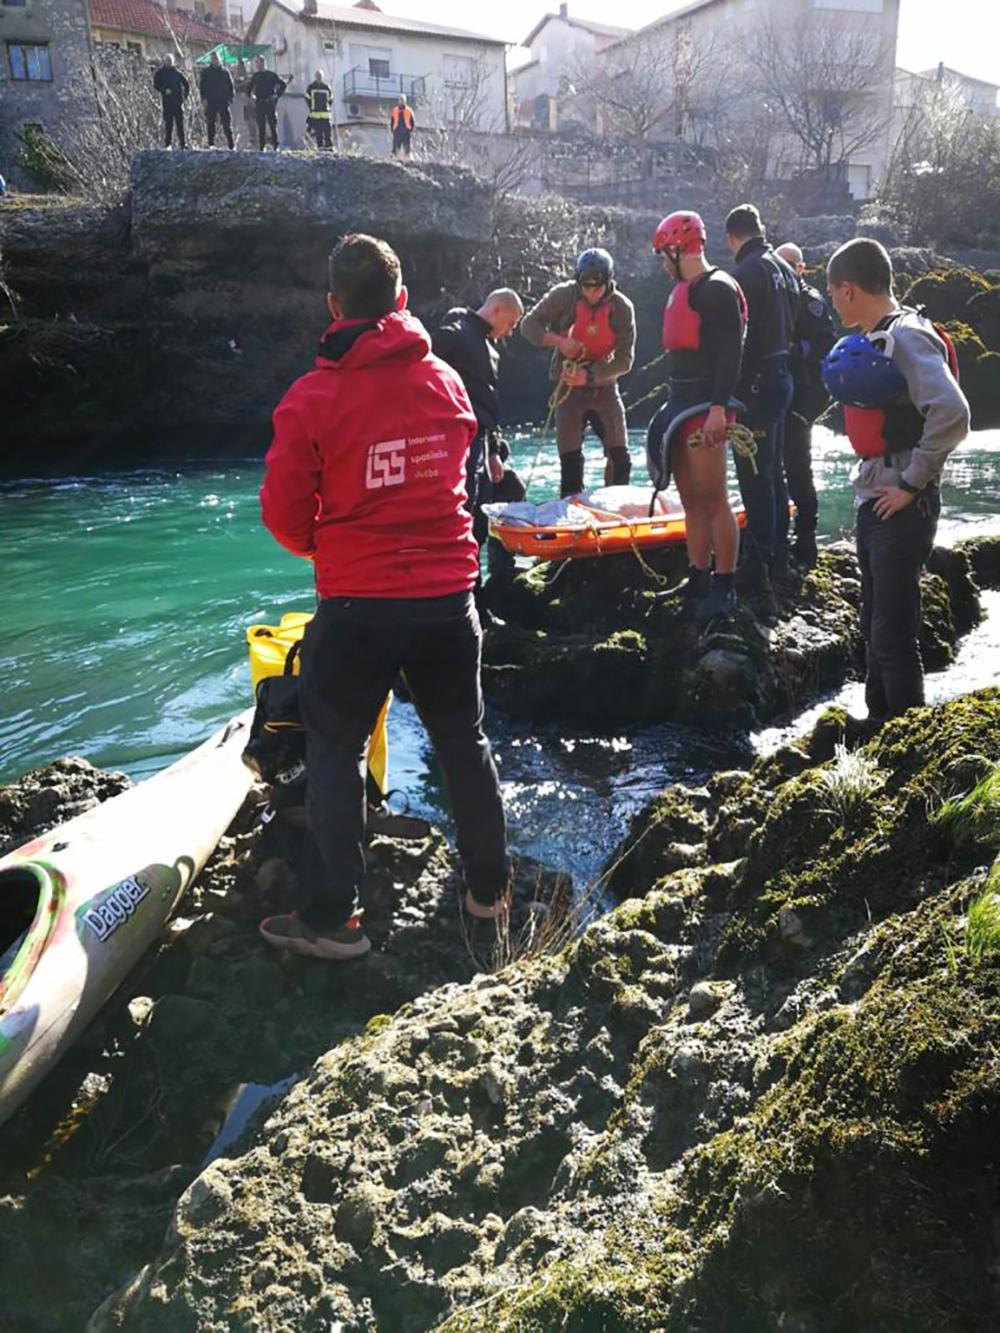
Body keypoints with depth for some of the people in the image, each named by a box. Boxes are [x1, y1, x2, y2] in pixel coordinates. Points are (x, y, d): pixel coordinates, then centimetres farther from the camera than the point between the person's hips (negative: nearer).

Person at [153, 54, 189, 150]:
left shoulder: (177, 72, 15)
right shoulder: (160, 73, 7)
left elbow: (186, 84, 21)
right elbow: (155, 84, -2)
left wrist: (184, 94, 8)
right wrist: (164, 90, -17)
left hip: (178, 101, 2)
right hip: (167, 101, -2)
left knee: (180, 122, 0)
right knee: (168, 122, -5)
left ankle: (182, 143, 2)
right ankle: (167, 143, -2)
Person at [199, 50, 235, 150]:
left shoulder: (225, 71, 10)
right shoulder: (206, 71, 8)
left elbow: (230, 85, 14)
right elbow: (201, 85, 5)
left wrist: (231, 97, 2)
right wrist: (203, 98, -6)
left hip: (223, 101, 0)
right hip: (210, 102, 0)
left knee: (227, 123, -5)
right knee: (211, 123, 2)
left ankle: (231, 144, -5)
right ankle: (211, 144, 5)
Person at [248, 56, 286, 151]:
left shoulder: (271, 75, 4)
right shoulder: (255, 76, 13)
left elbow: (283, 85, 6)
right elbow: (249, 88, 24)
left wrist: (277, 95, 0)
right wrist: (251, 96, 8)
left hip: (270, 103, -3)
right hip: (259, 104, 3)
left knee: (273, 125, -5)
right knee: (261, 127, 1)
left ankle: (275, 146, -2)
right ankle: (261, 147, 3)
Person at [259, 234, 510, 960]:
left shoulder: (313, 398, -12)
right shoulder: (447, 382, 2)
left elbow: (285, 511, -5)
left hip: (359, 605, -4)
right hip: (449, 593, 4)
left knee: (336, 752, 10)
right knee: (465, 742, 17)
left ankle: (331, 918, 17)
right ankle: (489, 890, 31)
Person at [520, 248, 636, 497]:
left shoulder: (622, 307, -10)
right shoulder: (563, 296, -11)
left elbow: (624, 360, -10)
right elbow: (529, 325, -7)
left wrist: (590, 375, -22)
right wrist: (559, 341, -22)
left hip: (604, 385, 1)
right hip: (569, 386, -1)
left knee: (620, 458, -1)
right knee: (570, 460, -2)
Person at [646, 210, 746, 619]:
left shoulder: (717, 289, -10)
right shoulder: (683, 291, 19)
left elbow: (730, 353, -18)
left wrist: (718, 409, -24)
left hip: (705, 407, -10)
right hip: (681, 403, 10)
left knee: (713, 499, -8)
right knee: (691, 500, 12)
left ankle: (724, 588, -2)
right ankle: (698, 581, 20)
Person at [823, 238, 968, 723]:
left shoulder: (907, 337, -16)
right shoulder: (872, 339, 12)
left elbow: (952, 415, -27)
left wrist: (911, 483, -20)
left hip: (902, 507, -10)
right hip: (872, 501, 10)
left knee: (893, 633, -5)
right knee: (874, 626, 17)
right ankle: (879, 723, 30)